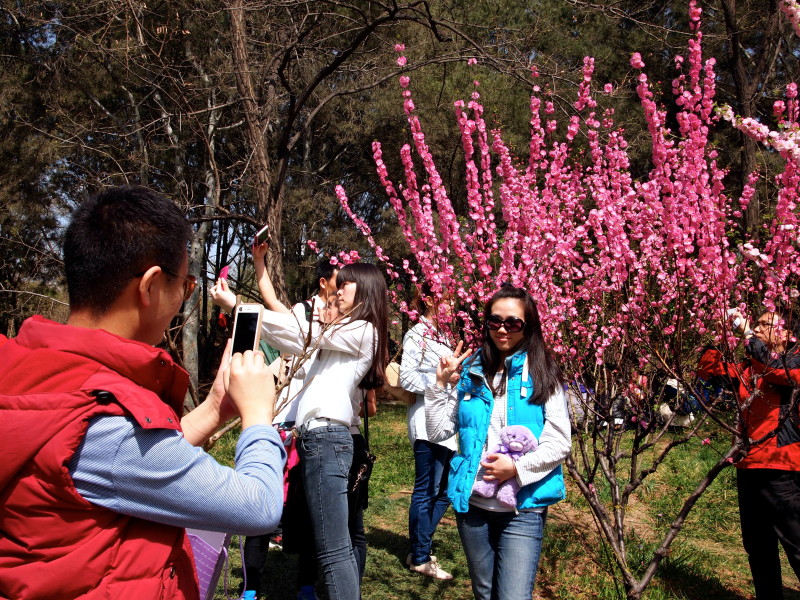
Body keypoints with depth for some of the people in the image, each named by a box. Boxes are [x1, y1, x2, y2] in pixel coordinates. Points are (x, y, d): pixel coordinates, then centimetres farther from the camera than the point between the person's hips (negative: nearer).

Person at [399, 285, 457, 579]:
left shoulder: (440, 335, 18)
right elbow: (407, 378, -15)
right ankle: (420, 558, 12)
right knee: (426, 491, 0)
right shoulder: (416, 334, -8)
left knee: (444, 490, 13)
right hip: (427, 424, -9)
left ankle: (420, 550, 24)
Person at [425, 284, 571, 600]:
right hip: (473, 503, 4)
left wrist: (517, 467, -18)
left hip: (523, 508, -3)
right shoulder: (471, 372, 6)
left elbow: (559, 443, -7)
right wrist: (440, 383, -4)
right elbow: (438, 432, 4)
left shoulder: (542, 375, -2)